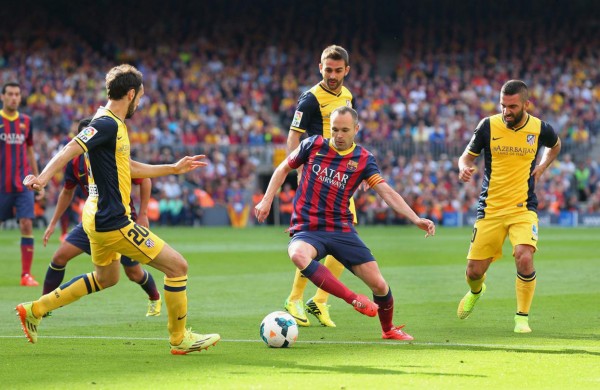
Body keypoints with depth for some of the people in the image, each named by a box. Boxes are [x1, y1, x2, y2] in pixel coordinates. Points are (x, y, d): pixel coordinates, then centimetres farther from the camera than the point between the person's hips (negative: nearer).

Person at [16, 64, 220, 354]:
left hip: (98, 219, 11)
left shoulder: (113, 124, 14)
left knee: (106, 278, 31)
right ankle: (179, 339, 5)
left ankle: (34, 310, 31)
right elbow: (72, 149, -30)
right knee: (177, 266, -6)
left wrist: (174, 168, 27)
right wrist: (44, 177, -46)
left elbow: (128, 168, 25)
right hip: (113, 221, -11)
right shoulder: (107, 124, -17)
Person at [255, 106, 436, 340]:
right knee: (298, 256, -38)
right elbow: (285, 168, 15)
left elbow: (386, 192, -6)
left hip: (342, 231, 1)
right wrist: (267, 200, 5)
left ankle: (388, 330, 25)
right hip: (307, 230, -1)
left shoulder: (363, 159, 0)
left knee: (379, 284, -5)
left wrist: (416, 219, -19)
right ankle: (354, 299, -34)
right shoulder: (313, 145, 1)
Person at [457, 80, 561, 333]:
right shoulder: (488, 126, -6)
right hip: (490, 208, 1)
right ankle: (476, 292, 44)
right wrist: (464, 168, -17)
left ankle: (522, 318, -5)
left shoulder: (540, 129, -3)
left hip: (523, 208, -1)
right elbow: (467, 156, 6)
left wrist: (542, 167, 4)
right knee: (474, 271, 4)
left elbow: (555, 145, 21)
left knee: (524, 258, -25)